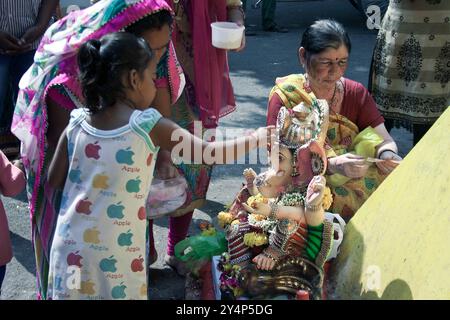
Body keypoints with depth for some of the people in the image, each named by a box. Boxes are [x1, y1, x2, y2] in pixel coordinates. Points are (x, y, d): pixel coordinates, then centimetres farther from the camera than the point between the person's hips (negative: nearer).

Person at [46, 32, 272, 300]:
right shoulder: (148, 125, -13)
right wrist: (258, 138, 2)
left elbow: (54, 181, 6)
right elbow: (209, 153, -11)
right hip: (116, 254, -4)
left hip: (71, 246, 4)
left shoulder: (77, 122, -2)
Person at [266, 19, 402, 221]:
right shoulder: (284, 96, -7)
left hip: (355, 178, 5)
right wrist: (332, 165, -28)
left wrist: (387, 155, -21)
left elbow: (385, 140, 4)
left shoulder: (356, 93, 6)